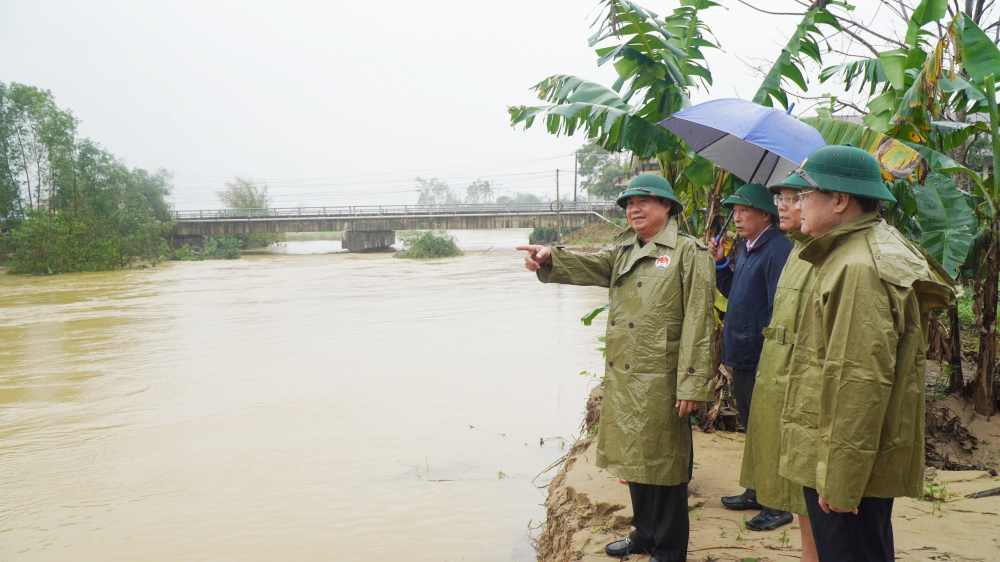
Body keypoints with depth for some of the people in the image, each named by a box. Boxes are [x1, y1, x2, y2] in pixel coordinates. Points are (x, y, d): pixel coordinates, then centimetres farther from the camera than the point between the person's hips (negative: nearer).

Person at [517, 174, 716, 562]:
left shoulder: (688, 253, -7)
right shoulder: (623, 252, 15)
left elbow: (697, 323, -12)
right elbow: (589, 267, -3)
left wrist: (692, 384, -17)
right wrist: (549, 260, -23)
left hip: (660, 381, -7)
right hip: (621, 377, 7)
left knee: (663, 463, 3)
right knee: (634, 457, 18)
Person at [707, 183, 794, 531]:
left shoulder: (778, 250, -16)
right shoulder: (745, 249, 12)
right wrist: (720, 264, 6)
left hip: (762, 359, -9)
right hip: (741, 357, 9)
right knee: (752, 429, 19)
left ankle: (779, 506, 14)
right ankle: (757, 492, 33)